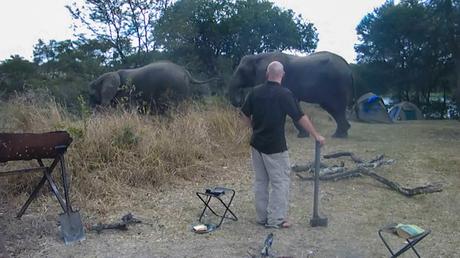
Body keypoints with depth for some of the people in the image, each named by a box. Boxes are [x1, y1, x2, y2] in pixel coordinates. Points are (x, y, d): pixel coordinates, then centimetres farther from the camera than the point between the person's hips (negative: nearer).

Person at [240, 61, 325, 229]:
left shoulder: (255, 92, 2)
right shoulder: (284, 94, -13)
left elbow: (245, 115, 8)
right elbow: (300, 117, -11)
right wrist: (316, 136, -2)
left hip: (257, 144, 6)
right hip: (275, 147, -5)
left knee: (260, 181, 13)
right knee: (280, 182, 4)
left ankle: (262, 217, 21)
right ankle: (275, 220, 6)